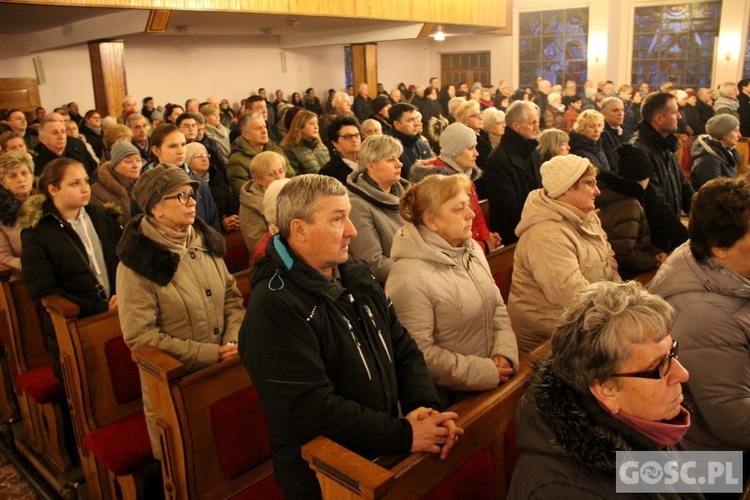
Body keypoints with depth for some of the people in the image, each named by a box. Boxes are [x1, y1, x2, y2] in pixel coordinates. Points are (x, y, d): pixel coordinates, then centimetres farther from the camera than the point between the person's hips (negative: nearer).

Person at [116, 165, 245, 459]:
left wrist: (233, 341, -11)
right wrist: (210, 353, -20)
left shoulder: (206, 241, 1)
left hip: (223, 373, 5)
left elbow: (231, 296, 8)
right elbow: (139, 335, -18)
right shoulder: (137, 262, -15)